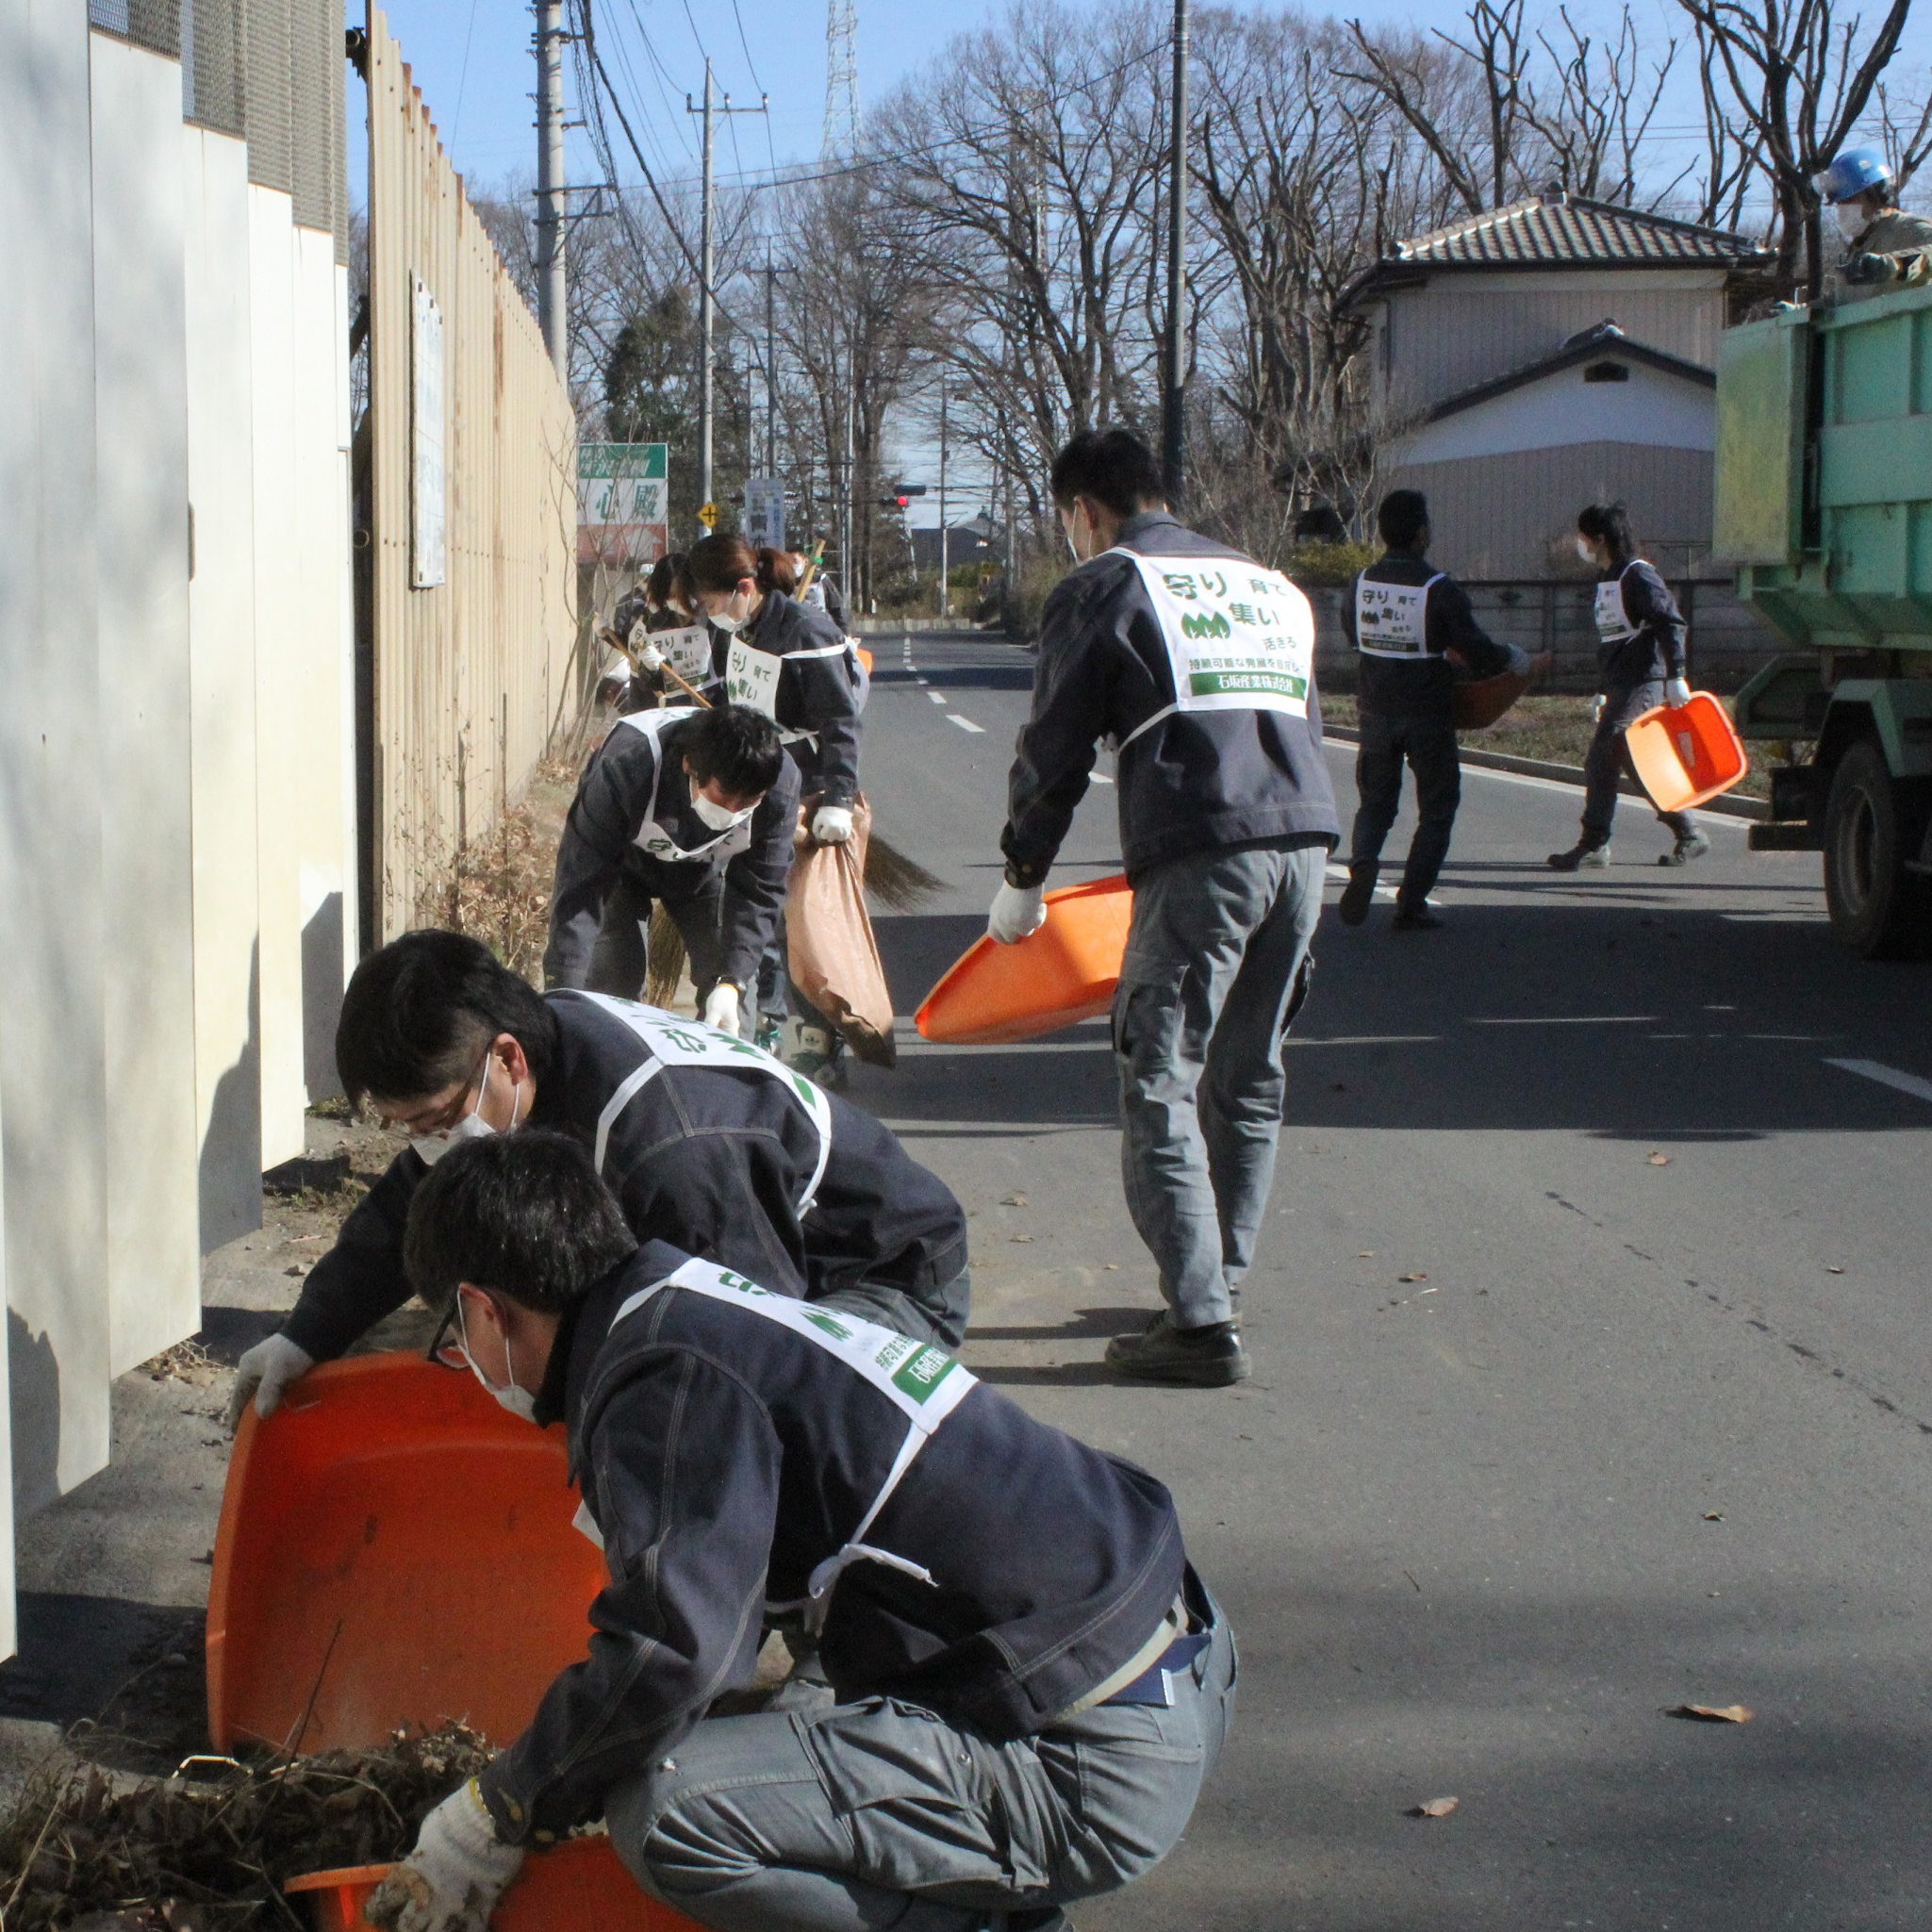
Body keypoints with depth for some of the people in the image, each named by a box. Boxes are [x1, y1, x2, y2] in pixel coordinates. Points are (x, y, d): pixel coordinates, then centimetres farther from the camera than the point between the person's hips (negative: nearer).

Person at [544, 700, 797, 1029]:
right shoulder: (627, 765, -43)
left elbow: (758, 891, -24)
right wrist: (565, 991, -45)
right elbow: (582, 881, -40)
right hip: (624, 864, -2)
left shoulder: (780, 785, -35)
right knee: (610, 979, -17)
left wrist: (731, 982, -35)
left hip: (704, 869, 2)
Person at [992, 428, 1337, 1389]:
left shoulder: (1102, 587, 6)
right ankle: (1218, 1282, 26)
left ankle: (1202, 1321, -7)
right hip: (1305, 840, 7)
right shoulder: (1269, 583, 24)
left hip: (1198, 856, -7)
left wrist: (1023, 878, 17)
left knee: (1158, 1088, -2)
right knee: (1248, 1083, 18)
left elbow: (1054, 748, 6)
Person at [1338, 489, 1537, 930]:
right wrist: (1514, 659, 5)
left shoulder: (1362, 583, -2)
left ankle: (1363, 862, -13)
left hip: (1378, 711, 4)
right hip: (1428, 713, -4)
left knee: (1375, 801, 18)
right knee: (1436, 809, 10)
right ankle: (1411, 905, 6)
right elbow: (1479, 654, -16)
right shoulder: (1440, 589, -16)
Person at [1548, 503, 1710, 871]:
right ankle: (1689, 834, 19)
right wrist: (1602, 691, 24)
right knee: (1635, 762, 11)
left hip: (1643, 683, -10)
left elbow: (1672, 623, -18)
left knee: (1601, 757, -13)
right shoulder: (1605, 579, 18)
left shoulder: (1638, 576, -11)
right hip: (1620, 686, 10)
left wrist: (1675, 677, -23)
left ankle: (1593, 844, -11)